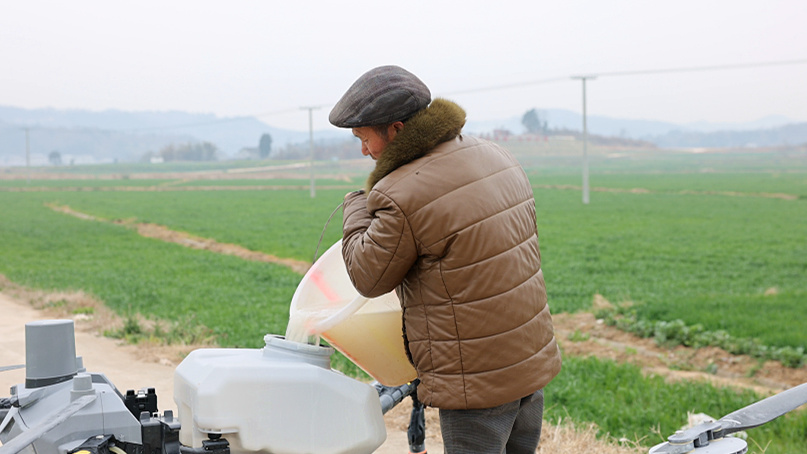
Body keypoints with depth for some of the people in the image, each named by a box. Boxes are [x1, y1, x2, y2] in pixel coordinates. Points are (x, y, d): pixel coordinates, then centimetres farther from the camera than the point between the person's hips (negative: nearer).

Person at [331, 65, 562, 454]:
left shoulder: (404, 197, -22)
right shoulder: (496, 156, 5)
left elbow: (369, 278, -7)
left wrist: (356, 207, 7)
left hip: (477, 384, -8)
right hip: (534, 361, 8)